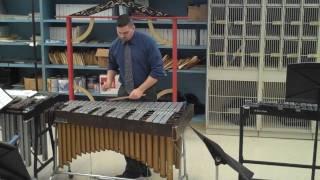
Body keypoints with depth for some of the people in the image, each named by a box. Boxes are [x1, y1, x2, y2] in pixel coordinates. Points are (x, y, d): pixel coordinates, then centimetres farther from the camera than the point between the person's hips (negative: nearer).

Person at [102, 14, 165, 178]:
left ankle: (143, 165, 24)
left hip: (145, 93, -4)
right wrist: (109, 79, -4)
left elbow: (158, 70, -16)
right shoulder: (115, 46, 1)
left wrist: (140, 89, -22)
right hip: (124, 92, 4)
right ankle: (133, 169, 10)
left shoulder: (147, 42, -14)